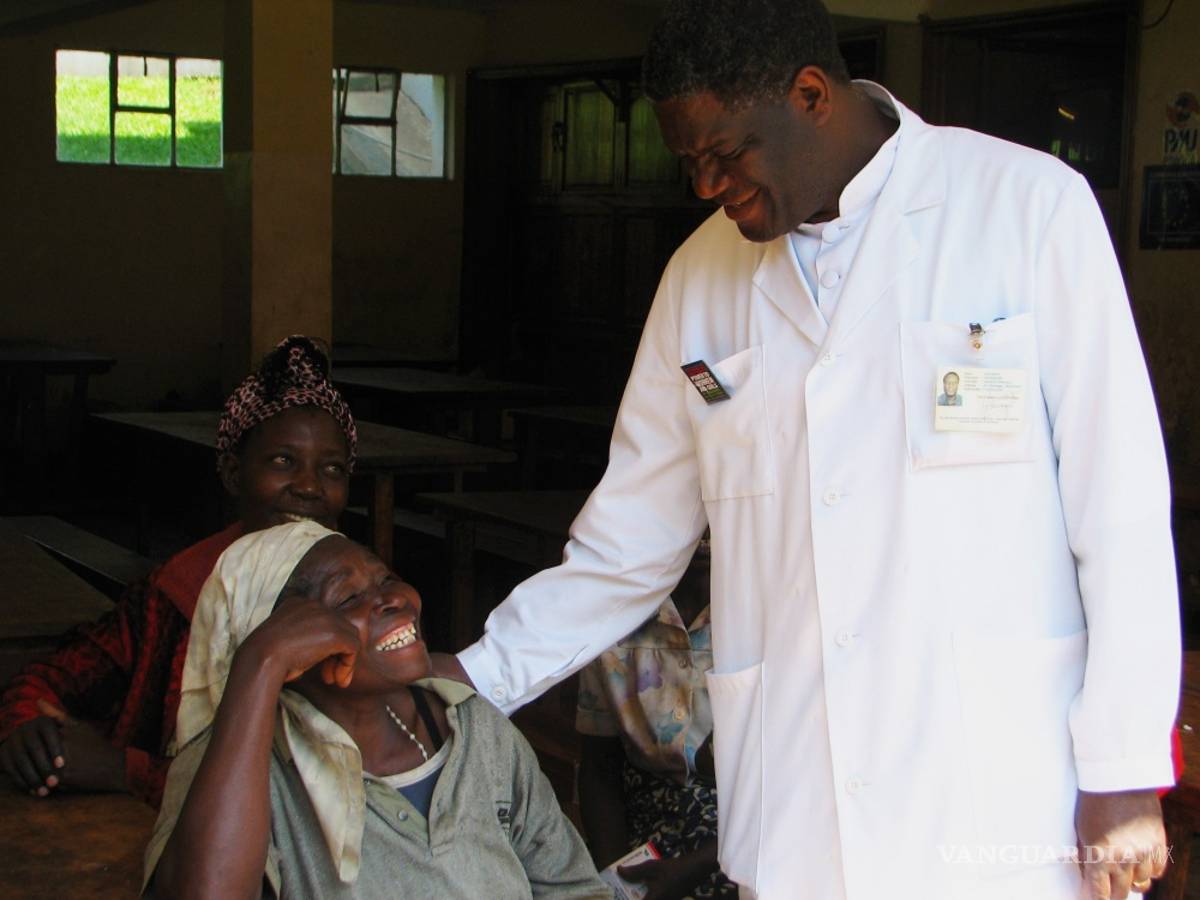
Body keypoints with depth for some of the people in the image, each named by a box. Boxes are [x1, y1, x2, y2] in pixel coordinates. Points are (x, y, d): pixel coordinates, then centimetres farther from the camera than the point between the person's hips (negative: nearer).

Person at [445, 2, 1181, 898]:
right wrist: (471, 681, 6)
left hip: (1010, 805, -3)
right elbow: (626, 548, 13)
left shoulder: (1028, 204, -4)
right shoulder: (702, 275, 8)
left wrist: (1123, 777, -5)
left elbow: (1120, 511, -5)